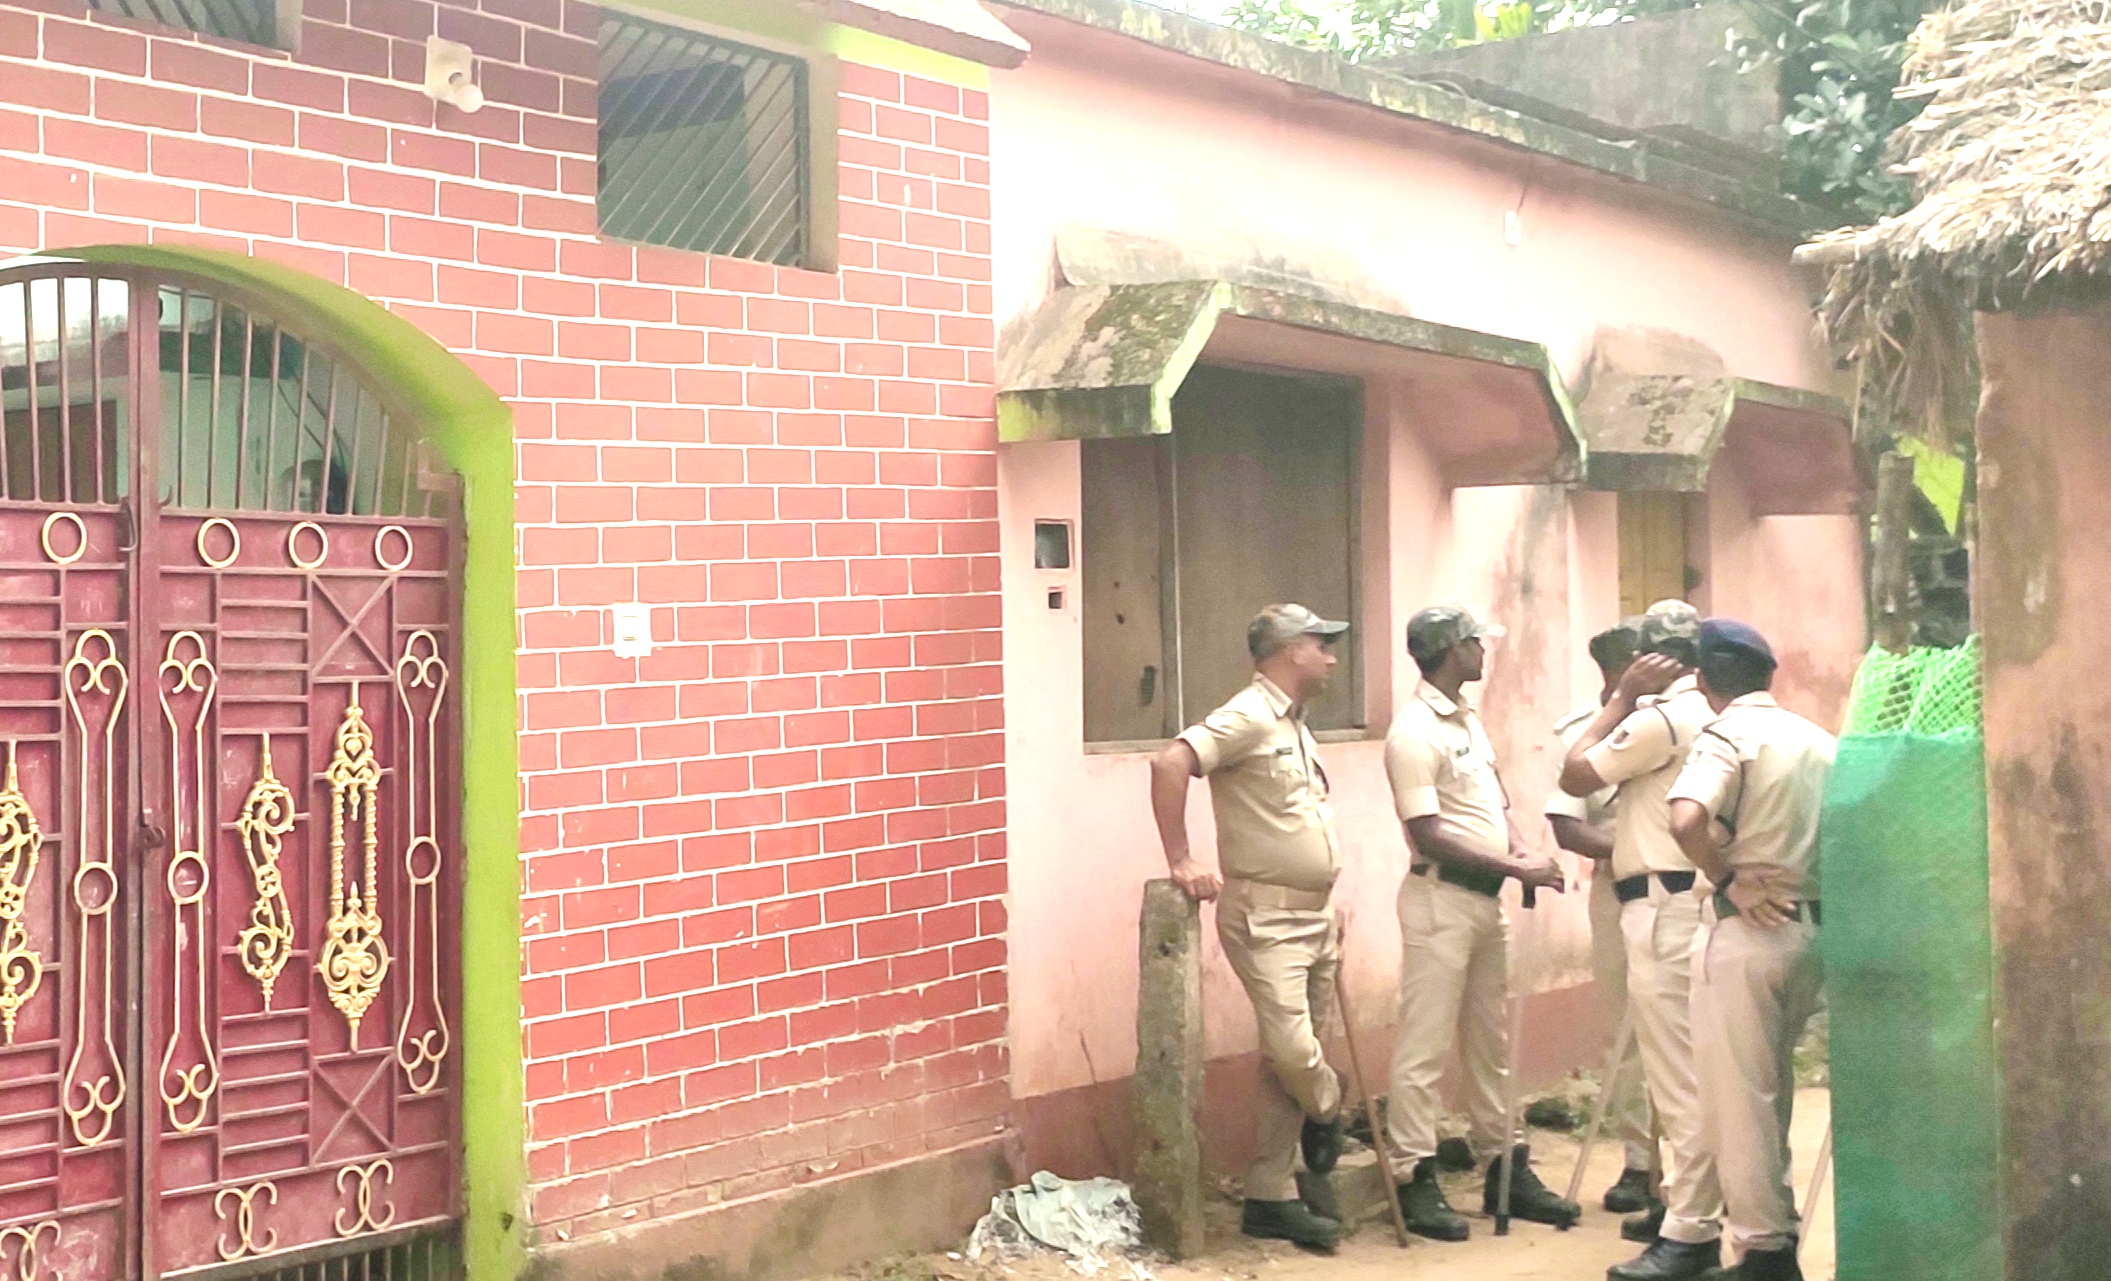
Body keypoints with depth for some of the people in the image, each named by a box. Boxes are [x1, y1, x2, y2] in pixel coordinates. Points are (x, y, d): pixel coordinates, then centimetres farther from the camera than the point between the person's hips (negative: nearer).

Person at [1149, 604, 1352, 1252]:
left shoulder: (1293, 725, 17)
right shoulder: (1248, 718, -12)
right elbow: (1169, 764, -26)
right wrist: (1181, 862, -25)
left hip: (1311, 916, 9)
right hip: (1264, 916, -9)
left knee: (1290, 1058, 9)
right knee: (1292, 1047, -16)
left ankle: (1271, 1197, 15)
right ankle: (1327, 1115, 15)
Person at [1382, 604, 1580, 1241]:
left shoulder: (1468, 720, 14)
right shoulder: (1416, 731, -15)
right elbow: (1430, 834, -20)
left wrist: (1524, 853, 0)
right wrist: (1516, 867, -19)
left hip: (1486, 899, 9)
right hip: (1441, 897, -9)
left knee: (1490, 1042, 15)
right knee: (1426, 1045, -4)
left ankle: (1505, 1167, 24)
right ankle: (1416, 1181, 1)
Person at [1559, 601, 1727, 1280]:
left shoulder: (1661, 715, -13)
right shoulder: (1715, 714, 14)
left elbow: (1575, 774, -6)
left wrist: (1622, 697, -2)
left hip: (1665, 907, -10)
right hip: (1695, 901, 10)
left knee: (1679, 1073, -8)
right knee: (1689, 1071, 16)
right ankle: (1690, 1205, 25)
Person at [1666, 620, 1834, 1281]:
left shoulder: (1727, 734, -11)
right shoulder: (1819, 740, 11)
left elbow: (1686, 820, -29)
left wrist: (1727, 880, -15)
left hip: (1747, 930, -7)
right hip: (1809, 926, 7)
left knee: (1737, 1095, 1)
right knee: (1771, 1088, 19)